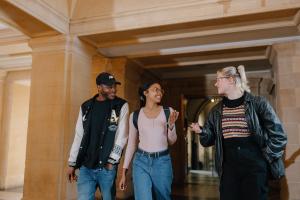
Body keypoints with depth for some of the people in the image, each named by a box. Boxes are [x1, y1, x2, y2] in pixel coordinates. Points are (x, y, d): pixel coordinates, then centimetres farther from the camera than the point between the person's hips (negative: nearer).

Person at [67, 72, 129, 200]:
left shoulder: (121, 106, -2)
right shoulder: (86, 107, 7)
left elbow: (122, 136, -7)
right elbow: (78, 137, 9)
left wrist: (112, 161, -10)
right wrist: (72, 163, 8)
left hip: (107, 166, -2)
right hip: (85, 167, 2)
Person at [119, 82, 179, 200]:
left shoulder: (168, 112, 0)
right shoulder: (135, 116, 0)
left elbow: (171, 141, 6)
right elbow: (131, 144, 6)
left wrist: (171, 124, -13)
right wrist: (124, 172, 6)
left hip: (162, 161, 1)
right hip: (141, 162, 0)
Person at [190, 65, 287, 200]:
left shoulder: (258, 103, -6)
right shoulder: (216, 110, 7)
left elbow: (278, 135, -4)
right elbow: (210, 140, 11)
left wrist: (266, 159, -5)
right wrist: (201, 131, -9)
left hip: (255, 167, -3)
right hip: (228, 168, 4)